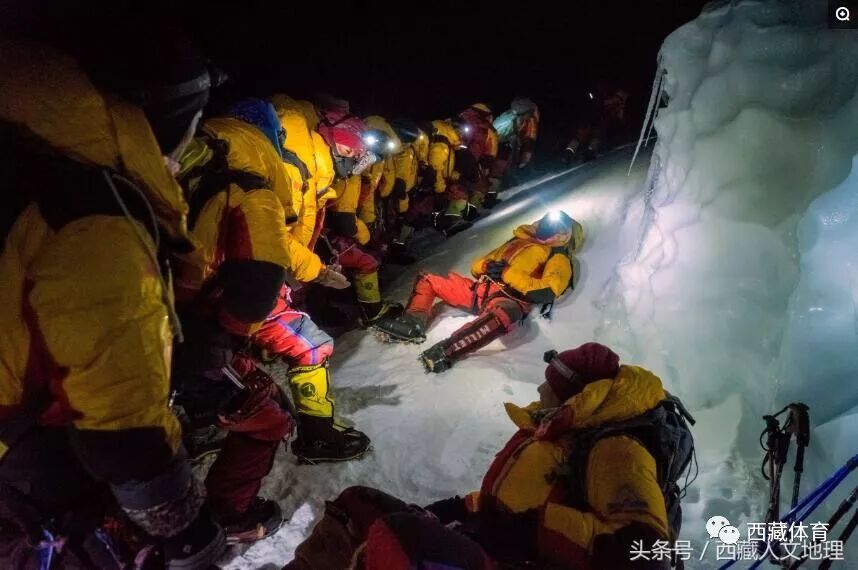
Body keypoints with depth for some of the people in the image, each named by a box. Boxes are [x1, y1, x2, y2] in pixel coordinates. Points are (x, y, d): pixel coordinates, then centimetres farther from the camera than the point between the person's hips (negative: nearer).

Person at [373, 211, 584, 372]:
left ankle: (446, 351, -50)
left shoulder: (558, 258, 10)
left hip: (509, 299, -7)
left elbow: (546, 292, -11)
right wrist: (486, 265, 2)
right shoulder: (519, 240, 28)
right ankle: (414, 324, -17)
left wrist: (508, 274, -11)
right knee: (426, 280, 7)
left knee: (505, 315, -44)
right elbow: (477, 266, 27)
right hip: (480, 289, 7)